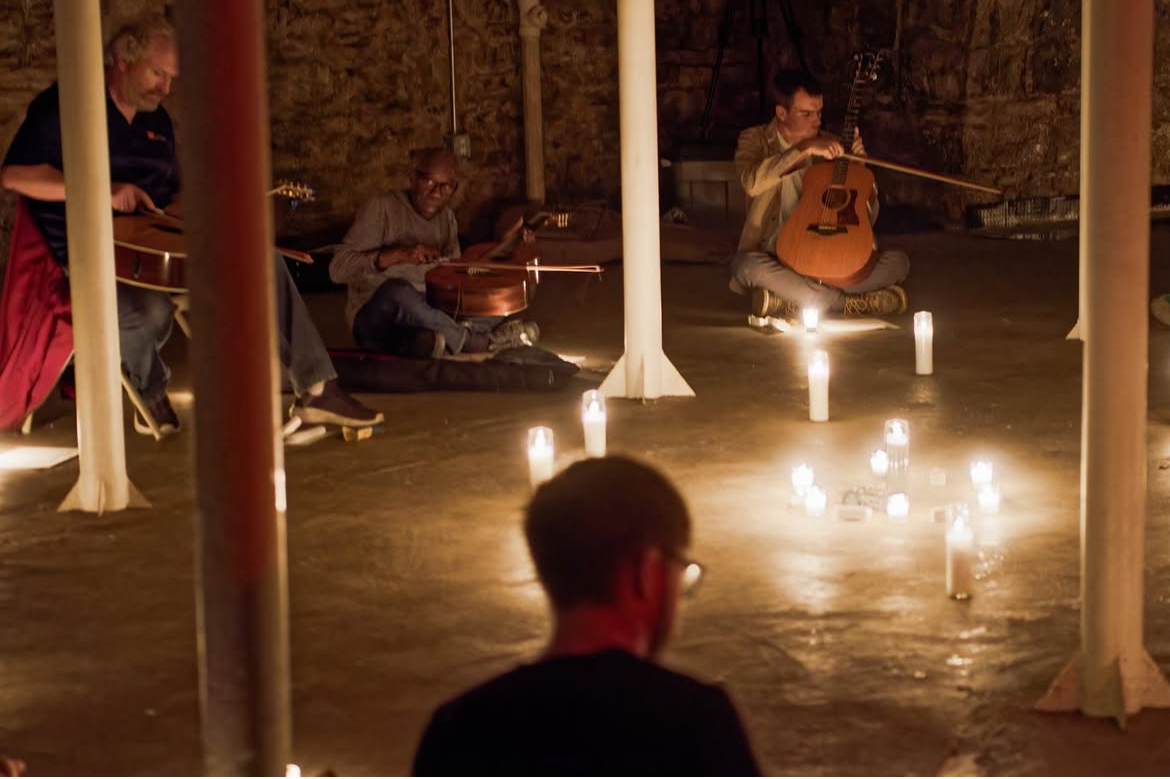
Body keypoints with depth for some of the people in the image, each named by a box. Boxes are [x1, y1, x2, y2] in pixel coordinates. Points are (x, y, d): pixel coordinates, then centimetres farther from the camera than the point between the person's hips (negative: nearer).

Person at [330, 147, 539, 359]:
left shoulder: (446, 218, 13)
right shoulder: (382, 208, -8)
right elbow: (338, 269, -16)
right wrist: (398, 255, -27)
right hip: (376, 321, -7)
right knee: (398, 291, -40)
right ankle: (480, 342, -27)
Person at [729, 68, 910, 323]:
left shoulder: (830, 147, 9)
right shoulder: (756, 140, 1)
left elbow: (868, 216, 8)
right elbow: (752, 183, -24)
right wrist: (804, 149, -28)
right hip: (777, 260, -3)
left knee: (898, 261, -17)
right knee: (747, 265, -37)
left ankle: (790, 301, -27)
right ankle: (848, 303, -30)